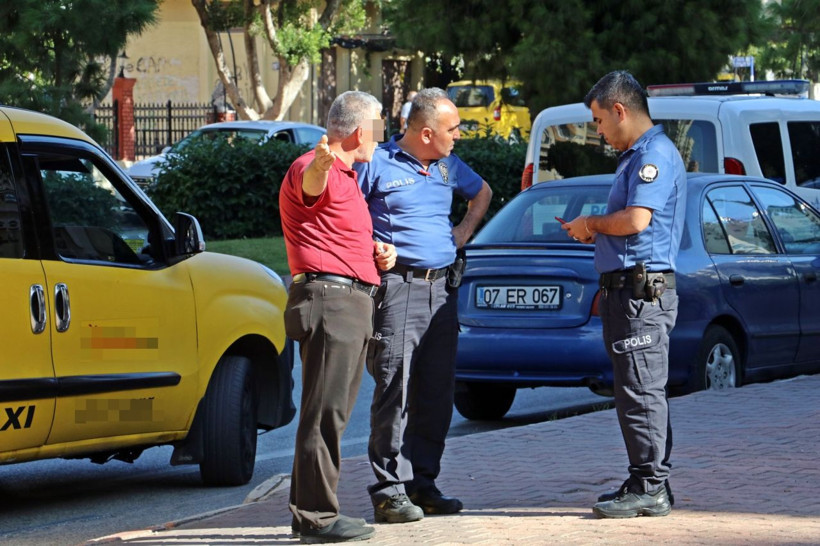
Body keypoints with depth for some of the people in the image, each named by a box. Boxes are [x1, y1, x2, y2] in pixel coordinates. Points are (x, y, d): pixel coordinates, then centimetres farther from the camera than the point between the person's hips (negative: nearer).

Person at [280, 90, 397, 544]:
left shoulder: (345, 176, 23)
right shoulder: (314, 170, -12)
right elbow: (310, 185, -38)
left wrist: (377, 249, 15)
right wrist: (321, 164, -61)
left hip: (351, 302, 11)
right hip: (328, 298, -11)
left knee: (332, 412, 15)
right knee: (325, 412, -11)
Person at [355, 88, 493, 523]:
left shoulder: (449, 167, 16)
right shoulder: (377, 164, -4)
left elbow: (482, 192, 35)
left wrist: (465, 230, 20)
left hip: (442, 289, 7)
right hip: (397, 287, -7)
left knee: (437, 392, 7)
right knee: (394, 390, -9)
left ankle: (422, 483, 14)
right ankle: (390, 490, -7)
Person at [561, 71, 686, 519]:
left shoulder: (655, 154, -12)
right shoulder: (635, 156, 22)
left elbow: (636, 219, -23)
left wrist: (591, 224, -7)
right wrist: (594, 232, 14)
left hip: (642, 291, -11)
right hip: (625, 289, 11)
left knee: (641, 391, -9)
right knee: (634, 391, 12)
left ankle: (651, 487, -7)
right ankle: (647, 484, 17)